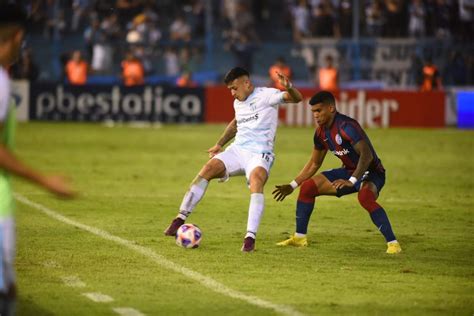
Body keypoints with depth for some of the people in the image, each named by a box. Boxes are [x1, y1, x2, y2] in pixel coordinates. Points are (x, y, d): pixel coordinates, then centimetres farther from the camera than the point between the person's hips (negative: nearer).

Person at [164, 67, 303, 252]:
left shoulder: (266, 96, -4)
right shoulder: (238, 103, 17)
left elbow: (296, 98, -17)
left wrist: (288, 87, -38)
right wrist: (220, 144, 33)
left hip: (260, 153, -6)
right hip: (237, 150, 6)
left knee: (256, 181, -35)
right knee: (209, 168, -19)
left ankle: (250, 237, -38)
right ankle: (180, 219, -14)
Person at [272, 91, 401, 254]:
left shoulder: (347, 126, -26)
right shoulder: (321, 133, 1)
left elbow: (367, 155, -36)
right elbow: (314, 164, 15)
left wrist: (351, 181, -45)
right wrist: (292, 185, 12)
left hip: (370, 173, -8)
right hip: (349, 171, 8)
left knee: (365, 197, -40)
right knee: (307, 187, 1)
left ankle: (393, 243, -36)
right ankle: (299, 238, 12)